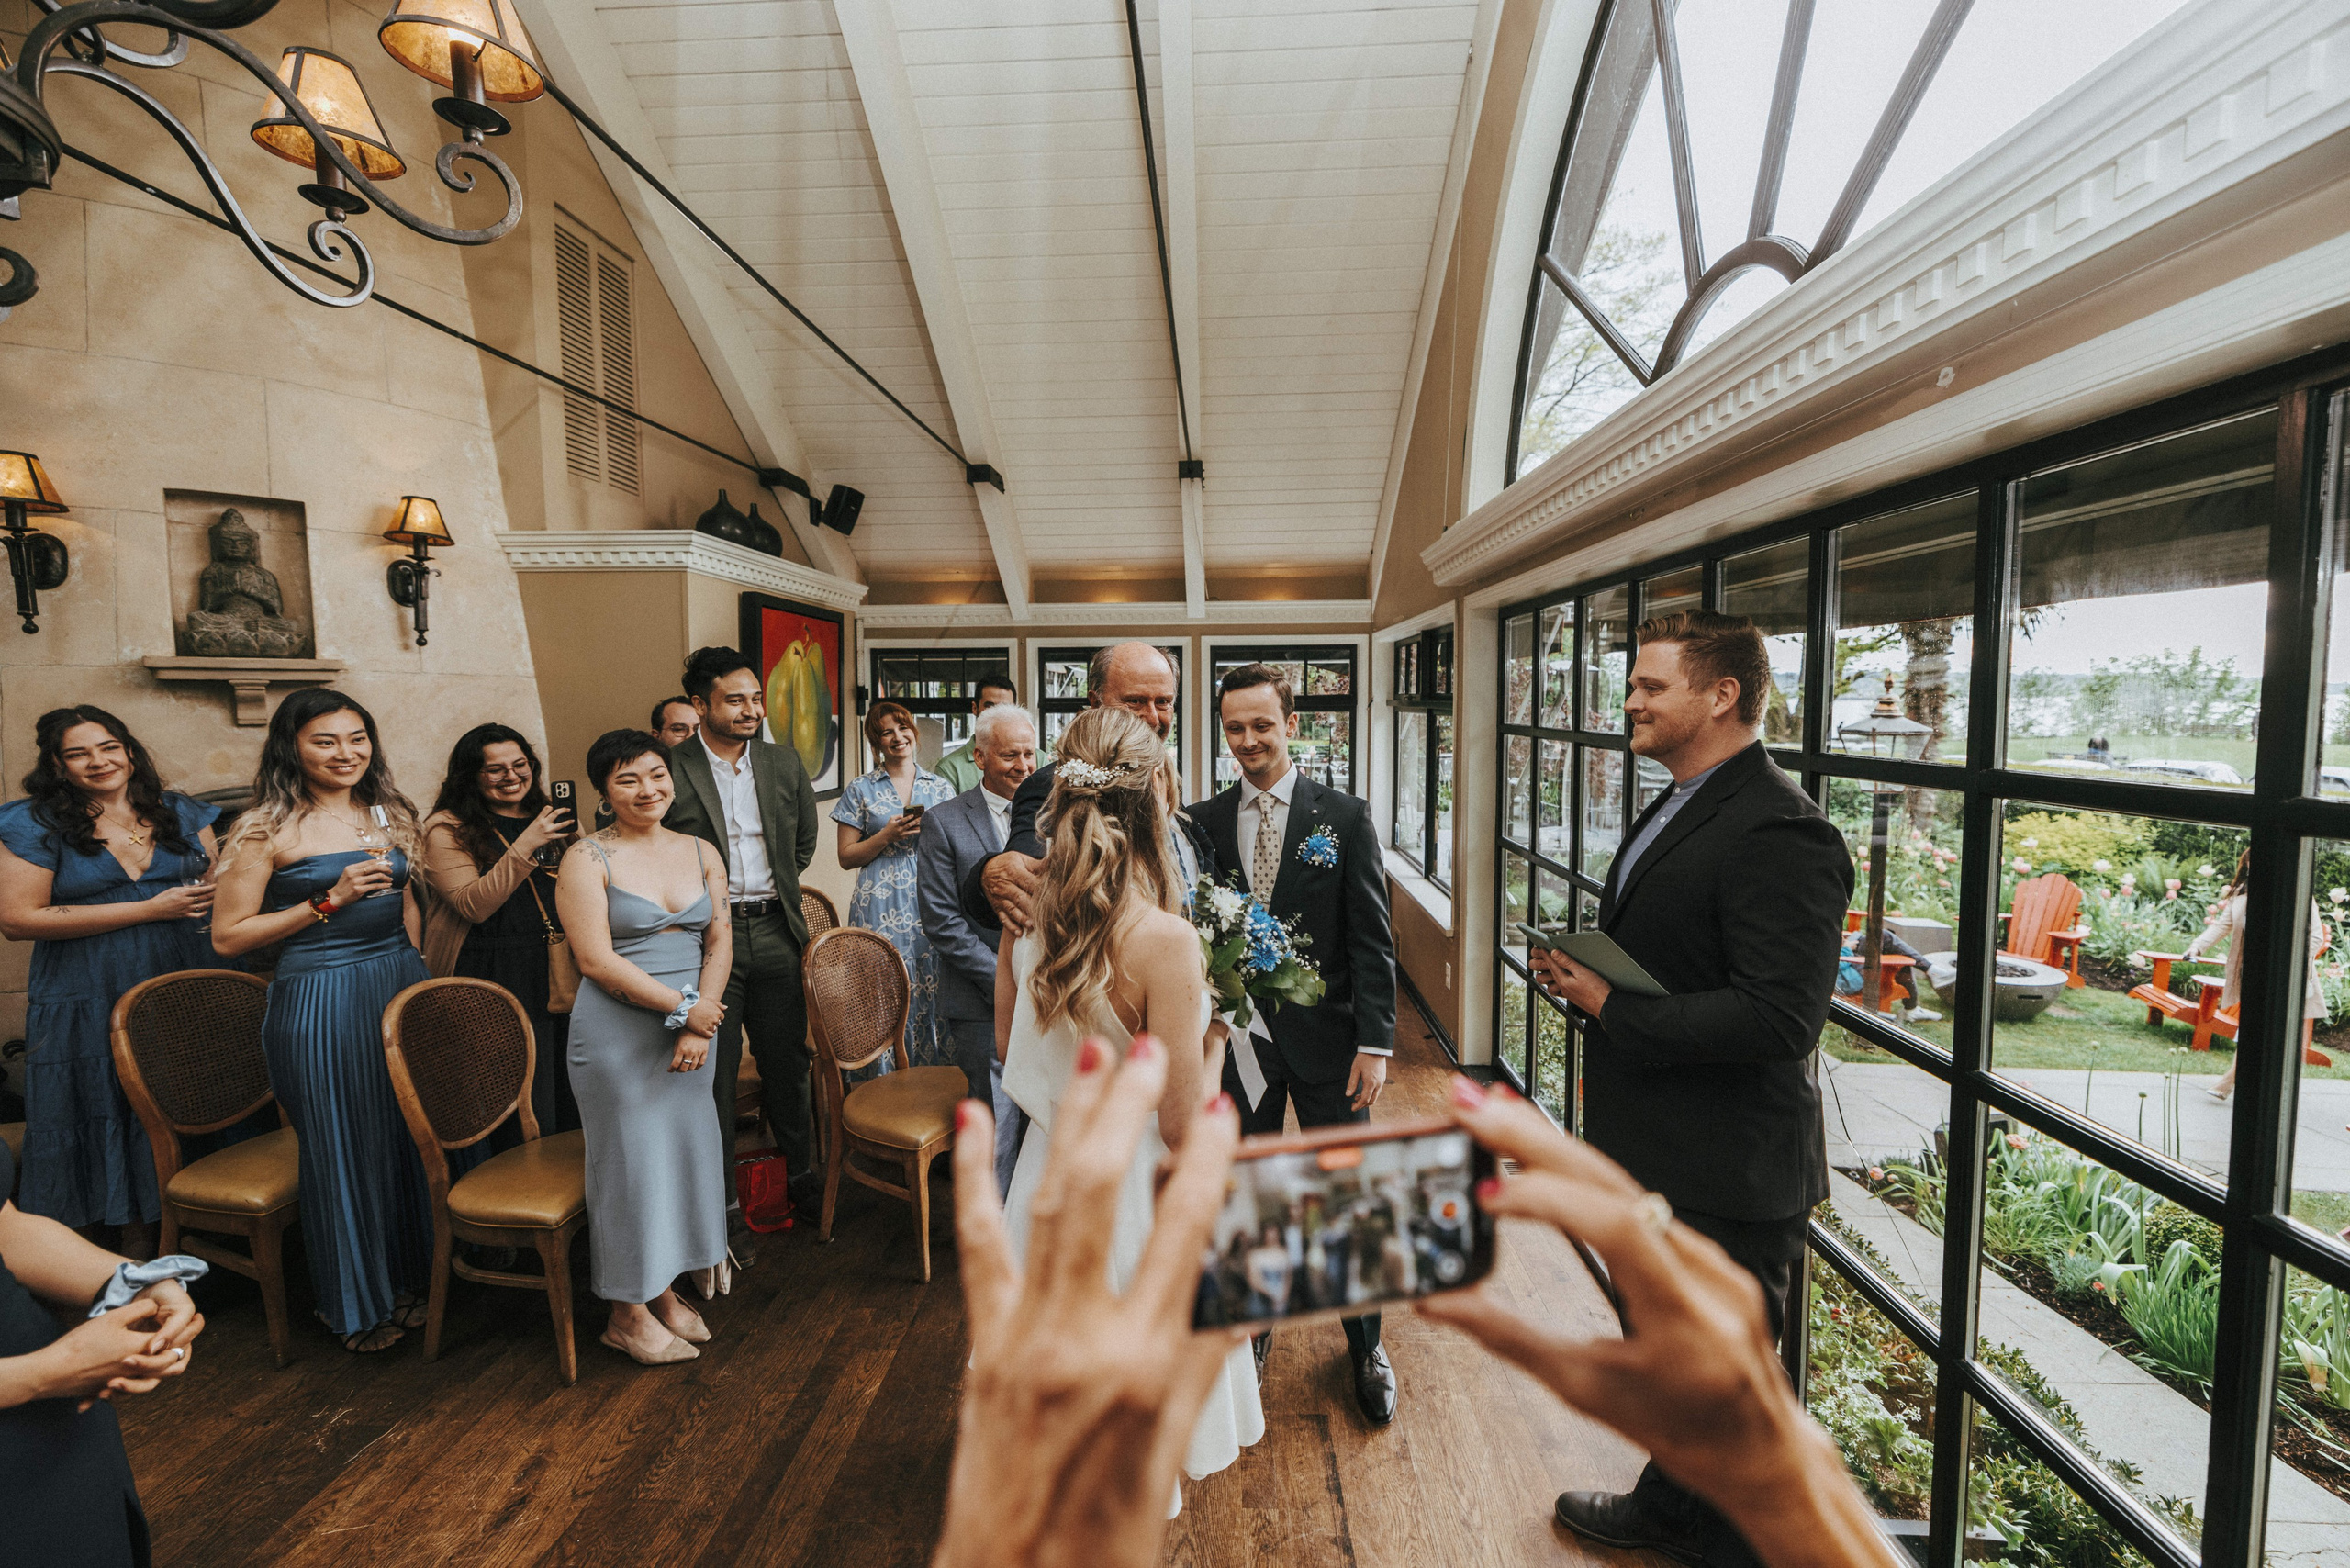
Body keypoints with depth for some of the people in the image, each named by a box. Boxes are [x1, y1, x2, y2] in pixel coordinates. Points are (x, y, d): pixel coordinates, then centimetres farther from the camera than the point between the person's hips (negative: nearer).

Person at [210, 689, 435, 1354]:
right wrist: (329, 901, -16)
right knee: (342, 1149, 8)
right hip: (320, 1004, -5)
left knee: (410, 1138, 13)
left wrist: (418, 975, 14)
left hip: (403, 987, 5)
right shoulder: (269, 828, -8)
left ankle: (409, 1277, 34)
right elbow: (228, 936, -7)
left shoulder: (387, 813, 8)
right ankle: (356, 1302, 29)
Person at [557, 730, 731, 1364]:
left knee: (688, 1148, 11)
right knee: (632, 1158, 5)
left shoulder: (701, 853, 7)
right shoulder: (587, 859, -7)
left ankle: (665, 1290, 32)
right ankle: (627, 1315, 25)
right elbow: (597, 960, -14)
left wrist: (700, 1025, -7)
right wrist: (681, 1006, -16)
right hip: (619, 1032, -5)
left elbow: (719, 943, 4)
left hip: (693, 1024, 5)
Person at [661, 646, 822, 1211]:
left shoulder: (784, 762, 4)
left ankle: (801, 1169, 33)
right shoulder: (670, 771, -9)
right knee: (713, 1068, 8)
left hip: (775, 932, 4)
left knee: (787, 1059, 15)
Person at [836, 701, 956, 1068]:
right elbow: (847, 857, 5)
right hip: (882, 910, -2)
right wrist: (887, 835, -10)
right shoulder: (860, 789, 7)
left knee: (933, 995, 0)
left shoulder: (941, 787, 12)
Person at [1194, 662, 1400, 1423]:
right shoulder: (1202, 821, -1)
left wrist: (1375, 1042, -11)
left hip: (1326, 1037, -1)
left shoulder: (1345, 816, -6)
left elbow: (1371, 939, -6)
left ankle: (1366, 1346, 35)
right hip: (1237, 1038, 2)